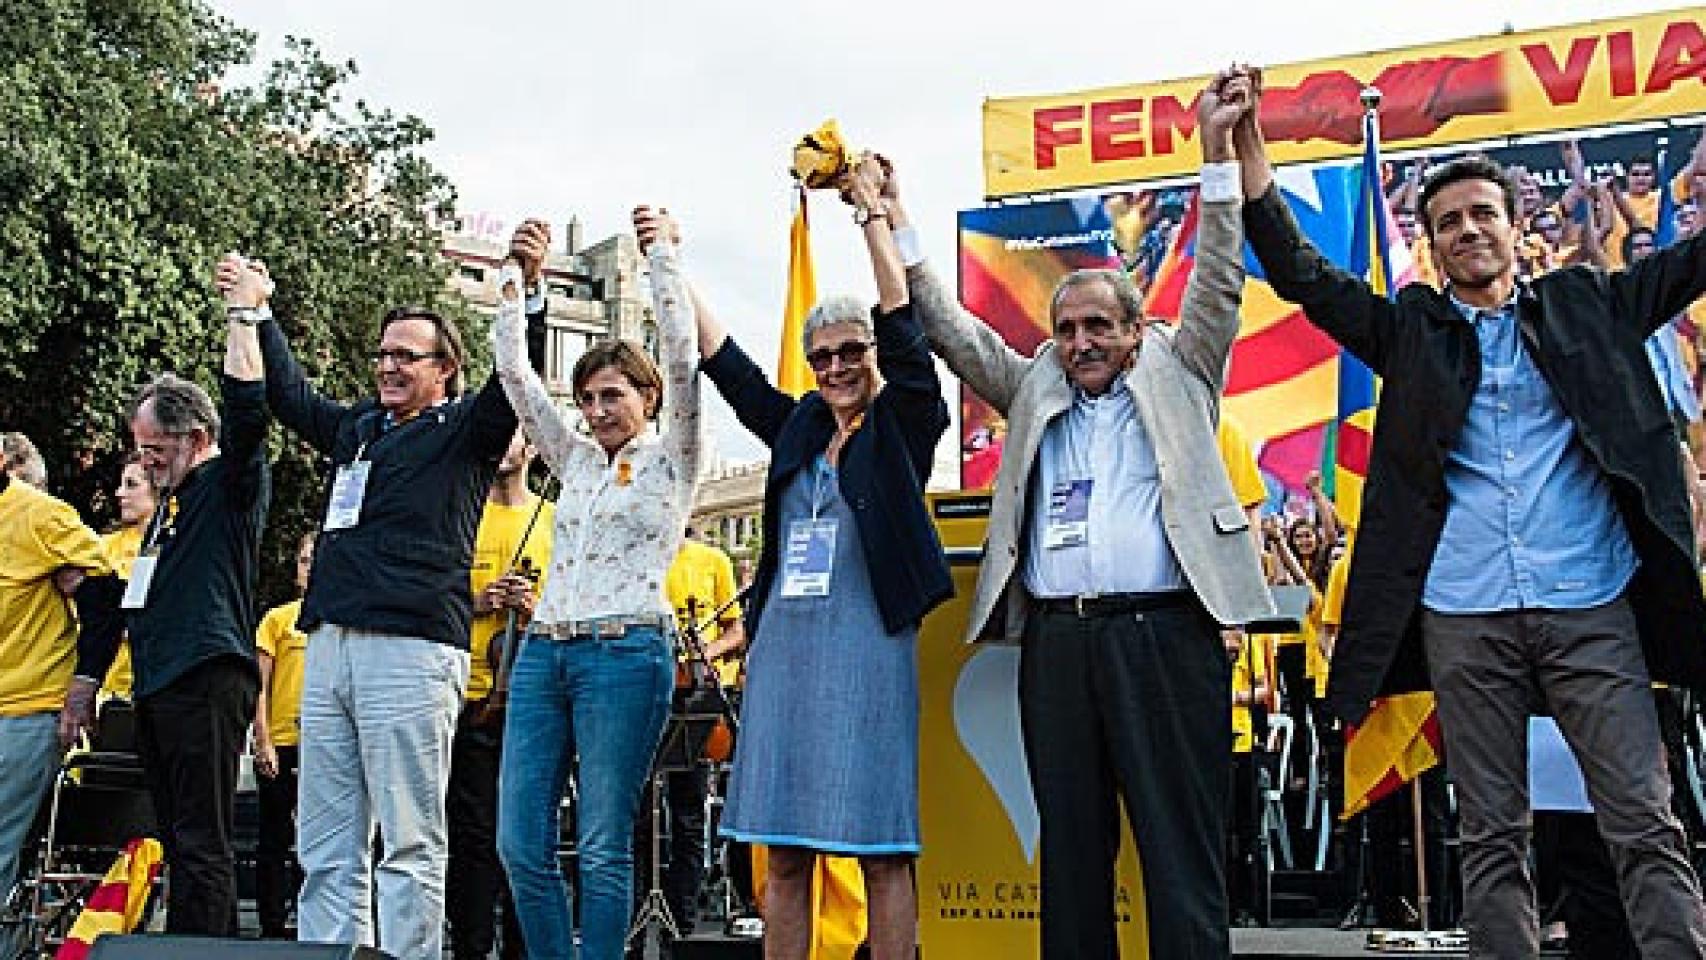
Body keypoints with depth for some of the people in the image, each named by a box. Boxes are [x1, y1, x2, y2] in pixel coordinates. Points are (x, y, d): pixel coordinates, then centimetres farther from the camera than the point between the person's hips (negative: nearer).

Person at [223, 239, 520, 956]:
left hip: (412, 648, -7)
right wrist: (257, 312, 38)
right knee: (326, 845, 8)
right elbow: (290, 397, 37)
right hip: (328, 646, 7)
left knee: (410, 842, -5)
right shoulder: (357, 427, 23)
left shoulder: (464, 429, 6)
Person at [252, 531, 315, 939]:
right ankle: (273, 929, 13)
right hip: (281, 745, 0)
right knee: (273, 843, 5)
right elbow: (260, 687, 3)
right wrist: (263, 742, -7)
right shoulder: (278, 618, 7)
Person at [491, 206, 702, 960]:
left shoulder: (672, 459, 6)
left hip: (625, 654, -6)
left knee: (602, 848, -4)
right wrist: (513, 285, 21)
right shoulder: (577, 461, 20)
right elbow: (516, 375, 21)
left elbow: (681, 356, -5)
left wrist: (661, 255, -3)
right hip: (543, 651, 6)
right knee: (520, 843, 1)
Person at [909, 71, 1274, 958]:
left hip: (1164, 631, -3)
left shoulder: (1176, 375, 14)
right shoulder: (1036, 391, 21)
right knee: (1071, 849, 8)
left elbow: (1218, 283, 4)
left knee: (1181, 851, -3)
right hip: (1056, 640, 4)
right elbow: (953, 331, 17)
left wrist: (1216, 153, -5)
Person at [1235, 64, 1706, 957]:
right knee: (1491, 837, 6)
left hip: (1591, 606, 0)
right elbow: (1298, 272, 7)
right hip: (1464, 616, 0)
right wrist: (1246, 140, 0)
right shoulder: (1410, 329, 12)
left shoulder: (1584, 307, 13)